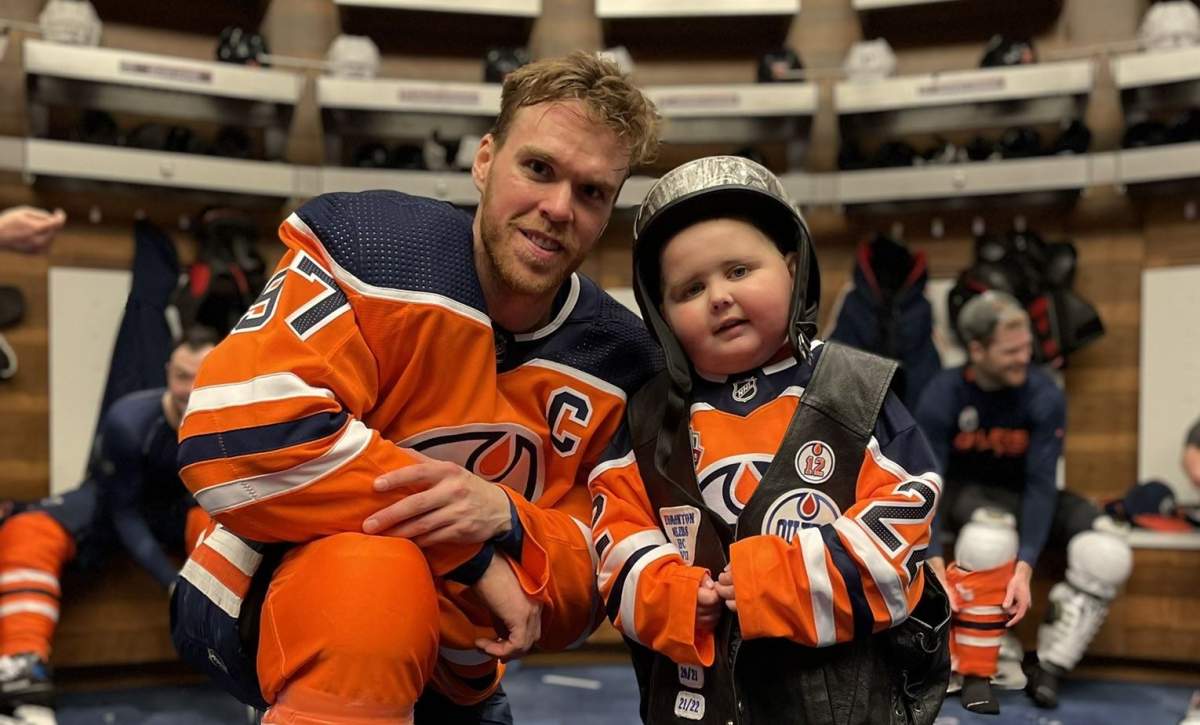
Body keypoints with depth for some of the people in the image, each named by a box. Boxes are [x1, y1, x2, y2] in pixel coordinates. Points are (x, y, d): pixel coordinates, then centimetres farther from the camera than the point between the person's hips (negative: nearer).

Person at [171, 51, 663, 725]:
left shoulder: (621, 365, -4)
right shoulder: (376, 247, -18)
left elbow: (583, 590, -3)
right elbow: (241, 438, -30)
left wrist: (504, 521, -27)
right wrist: (471, 550, -24)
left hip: (449, 668, 6)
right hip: (277, 598, -6)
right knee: (375, 578, -36)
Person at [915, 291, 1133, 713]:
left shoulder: (1045, 397, -18)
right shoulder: (942, 397, -21)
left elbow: (1041, 484, -22)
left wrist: (1023, 569, -33)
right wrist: (936, 566, -35)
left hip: (1024, 496, 3)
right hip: (963, 493, -2)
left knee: (1108, 553, -22)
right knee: (990, 539, -38)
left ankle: (1048, 669, -7)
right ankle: (975, 674, -22)